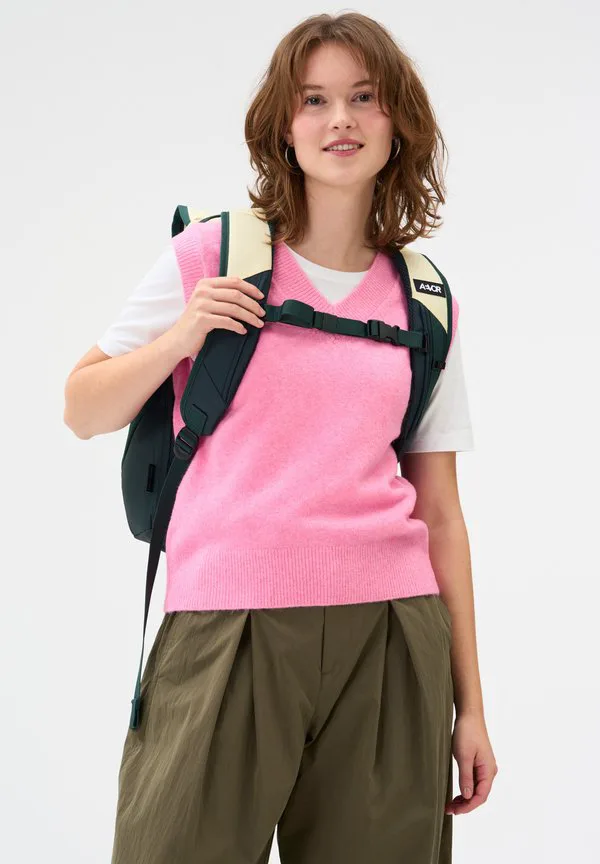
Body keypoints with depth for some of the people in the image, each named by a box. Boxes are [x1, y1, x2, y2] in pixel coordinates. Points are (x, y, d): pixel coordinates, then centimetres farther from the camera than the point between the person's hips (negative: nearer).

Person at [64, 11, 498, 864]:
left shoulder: (423, 304, 10)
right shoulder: (212, 257, 3)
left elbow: (439, 511, 10)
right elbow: (84, 411, 7)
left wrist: (470, 704, 8)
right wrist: (181, 335, -11)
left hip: (389, 634, 3)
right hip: (227, 625, -2)